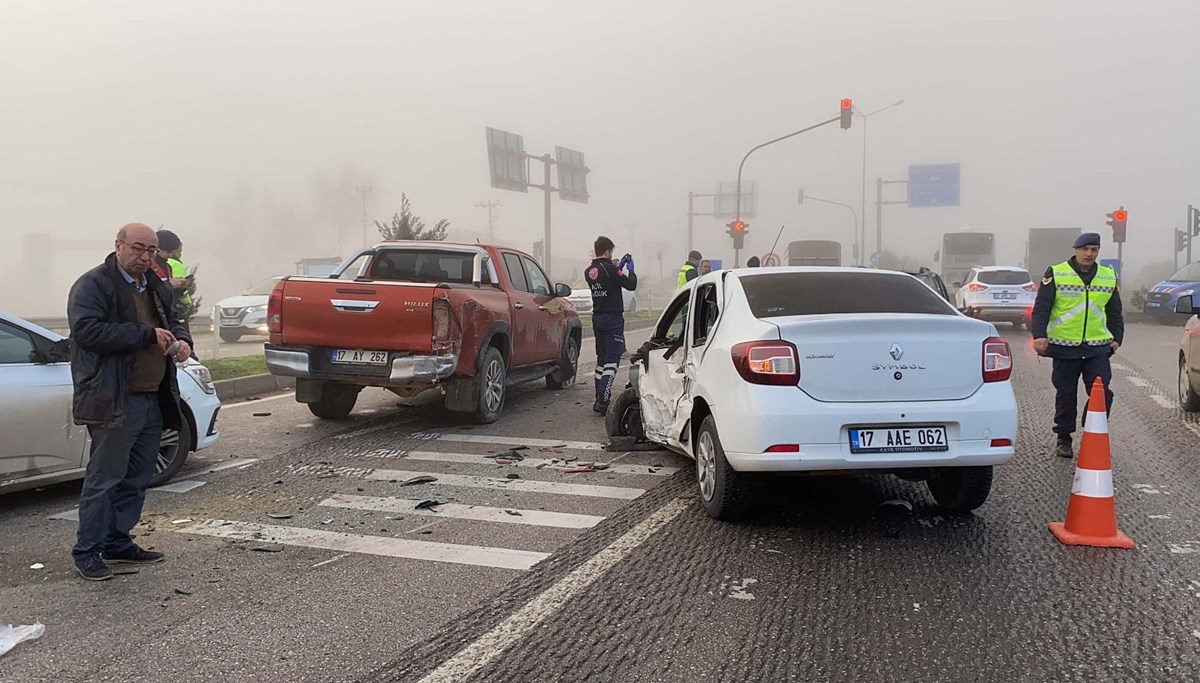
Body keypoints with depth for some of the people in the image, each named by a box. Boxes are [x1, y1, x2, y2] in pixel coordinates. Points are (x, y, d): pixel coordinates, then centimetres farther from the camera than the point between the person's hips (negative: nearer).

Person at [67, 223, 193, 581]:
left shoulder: (156, 287, 16)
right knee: (104, 480, -2)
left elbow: (172, 321, 28)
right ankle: (87, 551, 9)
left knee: (136, 479, 14)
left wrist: (181, 340, 4)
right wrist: (147, 334, -20)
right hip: (114, 401, -8)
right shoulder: (92, 285, -8)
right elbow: (88, 330, -20)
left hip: (153, 400, 8)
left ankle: (118, 543, 26)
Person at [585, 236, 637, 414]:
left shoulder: (589, 271, 7)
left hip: (597, 317, 8)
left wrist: (619, 267, 20)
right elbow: (631, 285, -12)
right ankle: (603, 401, -17)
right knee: (612, 359, -9)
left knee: (601, 357, 16)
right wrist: (630, 270, 6)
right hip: (612, 318, -8)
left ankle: (600, 398, 18)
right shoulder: (610, 269, -16)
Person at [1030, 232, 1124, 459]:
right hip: (1064, 347, -3)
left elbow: (1115, 312, 21)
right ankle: (1064, 439, 19)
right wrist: (1039, 335, -15)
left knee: (1102, 394, -4)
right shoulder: (1056, 274, -2)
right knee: (1066, 395, 6)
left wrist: (1116, 338, 16)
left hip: (1098, 348, 3)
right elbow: (1041, 308, -5)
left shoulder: (1109, 277, 10)